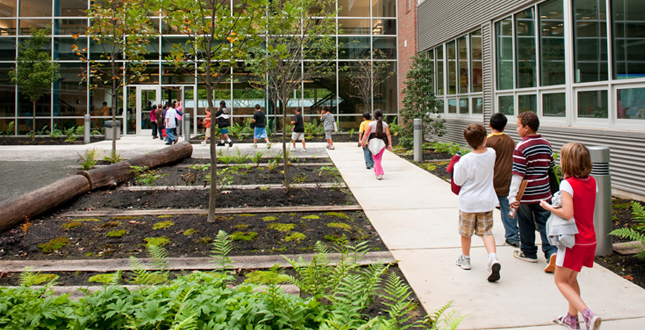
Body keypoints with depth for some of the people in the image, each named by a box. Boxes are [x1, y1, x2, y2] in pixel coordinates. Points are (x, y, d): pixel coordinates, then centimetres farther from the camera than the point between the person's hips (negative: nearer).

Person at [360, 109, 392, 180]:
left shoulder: (371, 124, -4)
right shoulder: (385, 124, 3)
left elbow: (366, 133, -11)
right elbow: (388, 134, -3)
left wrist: (362, 141, -9)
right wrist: (390, 144, -4)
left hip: (373, 142, -2)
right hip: (382, 142, 2)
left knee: (376, 159, 2)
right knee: (379, 158, 19)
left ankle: (379, 174, -11)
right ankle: (376, 170, 34)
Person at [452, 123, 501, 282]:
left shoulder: (465, 160, -21)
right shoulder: (491, 153, -7)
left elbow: (458, 181, -9)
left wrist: (457, 165, 3)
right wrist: (483, 144, 16)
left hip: (468, 202, -3)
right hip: (486, 202, 3)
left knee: (466, 232, 15)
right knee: (486, 231, 8)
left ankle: (465, 259, 32)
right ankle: (493, 257, -13)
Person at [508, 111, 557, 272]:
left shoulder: (521, 147, -17)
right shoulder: (546, 144, 3)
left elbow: (517, 174, -20)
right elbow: (550, 167, 14)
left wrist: (512, 197, -19)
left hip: (526, 194, -5)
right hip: (543, 193, 5)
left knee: (526, 224, 12)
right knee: (544, 223, 8)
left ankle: (528, 252, 26)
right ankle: (551, 251, -8)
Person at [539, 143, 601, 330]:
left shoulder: (567, 184, -19)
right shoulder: (592, 182, 3)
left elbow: (567, 214, -26)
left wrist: (548, 207, -10)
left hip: (573, 241, -7)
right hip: (590, 240, 8)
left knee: (560, 281, 5)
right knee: (571, 279, 22)